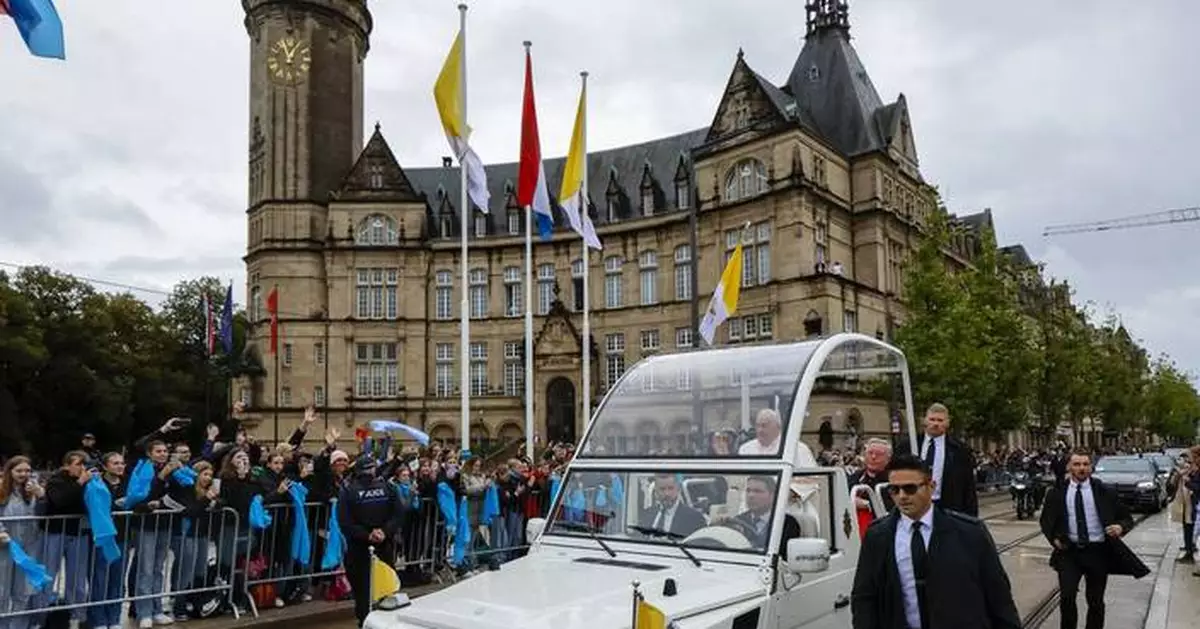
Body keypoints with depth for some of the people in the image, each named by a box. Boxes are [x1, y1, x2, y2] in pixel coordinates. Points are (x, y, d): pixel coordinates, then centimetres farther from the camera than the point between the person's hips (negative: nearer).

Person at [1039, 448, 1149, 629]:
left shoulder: (1104, 492, -1)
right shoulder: (1056, 493, 0)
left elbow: (1126, 517, 5)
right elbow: (1046, 520, 12)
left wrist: (1121, 527, -17)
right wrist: (1054, 538, -5)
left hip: (1098, 551, 1)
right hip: (1069, 551, 0)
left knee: (1096, 601, 11)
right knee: (1067, 596, -12)